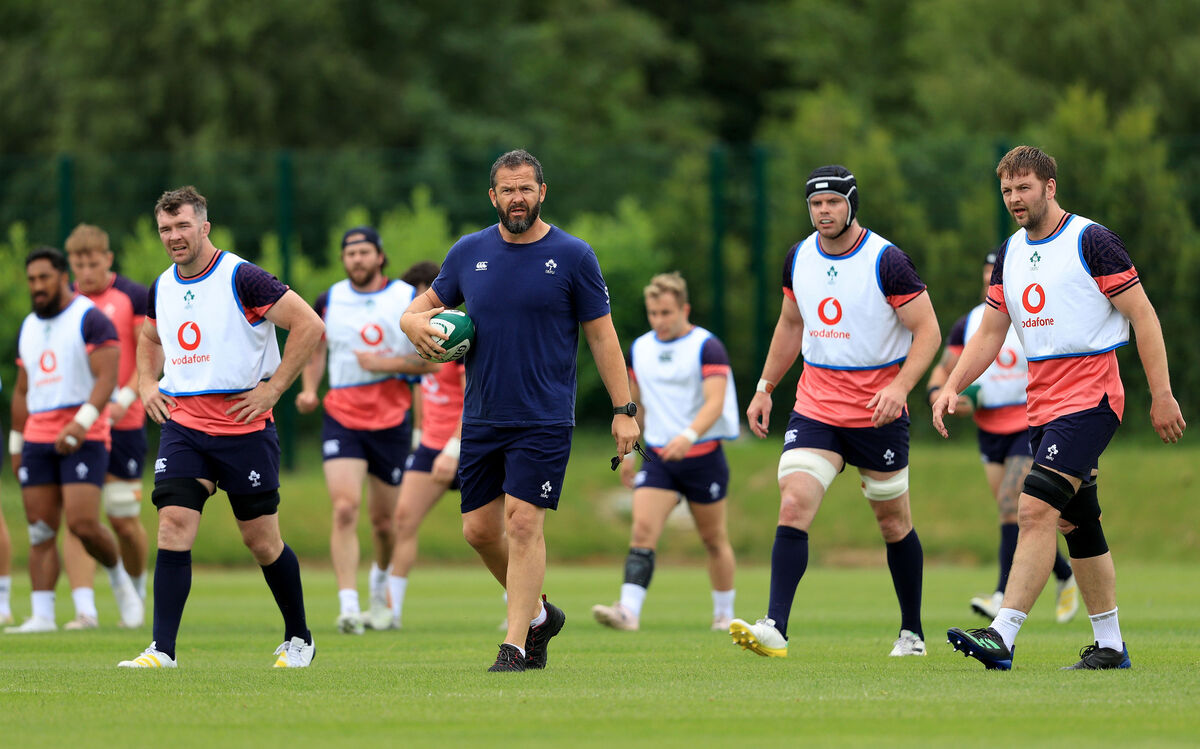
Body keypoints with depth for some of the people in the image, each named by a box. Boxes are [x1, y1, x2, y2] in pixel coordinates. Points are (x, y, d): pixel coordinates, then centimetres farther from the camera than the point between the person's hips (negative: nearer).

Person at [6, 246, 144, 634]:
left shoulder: (90, 319, -4)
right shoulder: (29, 327, 18)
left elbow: (107, 376, -14)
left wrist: (81, 423, -26)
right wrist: (16, 445, 21)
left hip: (84, 438, -6)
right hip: (38, 439, 7)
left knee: (83, 523, -16)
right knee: (40, 530, 0)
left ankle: (119, 579, 10)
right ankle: (42, 615, -1)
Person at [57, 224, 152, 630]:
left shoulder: (133, 297, 0)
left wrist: (124, 399, -17)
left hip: (123, 424, -2)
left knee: (123, 519, 2)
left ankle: (136, 596, 27)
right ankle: (84, 609, -12)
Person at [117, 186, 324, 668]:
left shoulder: (241, 278, -10)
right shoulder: (162, 288, 9)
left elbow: (309, 325, -11)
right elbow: (150, 339, 31)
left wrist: (273, 388, -12)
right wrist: (147, 383, 12)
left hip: (244, 426, -4)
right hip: (182, 424, 4)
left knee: (261, 539, 3)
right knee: (173, 527, -11)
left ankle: (299, 638, 23)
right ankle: (162, 650, -13)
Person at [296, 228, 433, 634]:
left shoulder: (409, 300, -1)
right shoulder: (329, 301, 5)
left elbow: (431, 360, -2)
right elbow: (315, 350, 18)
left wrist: (386, 363, -15)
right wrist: (309, 390, 1)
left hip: (391, 421, 0)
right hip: (341, 418, 0)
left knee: (384, 520, 9)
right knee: (345, 509, -18)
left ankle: (380, 581, 41)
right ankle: (348, 607, -22)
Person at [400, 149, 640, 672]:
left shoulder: (572, 256, -3)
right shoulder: (469, 252, 7)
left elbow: (602, 335, 0)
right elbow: (425, 305, 17)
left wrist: (623, 409, -5)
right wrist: (415, 323, -8)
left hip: (543, 421, -4)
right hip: (480, 419, 4)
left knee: (524, 524, -12)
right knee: (479, 529, 6)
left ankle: (516, 645, -8)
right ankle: (536, 613, 28)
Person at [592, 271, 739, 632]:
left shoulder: (707, 346, -10)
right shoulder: (639, 349, 8)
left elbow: (715, 402, -21)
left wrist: (689, 435, -37)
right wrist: (629, 451, 19)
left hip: (702, 456, -4)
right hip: (657, 458, 4)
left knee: (714, 538, 8)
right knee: (643, 530, -15)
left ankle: (724, 613, 24)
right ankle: (629, 610, -26)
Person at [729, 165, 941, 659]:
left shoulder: (887, 262, -12)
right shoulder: (799, 258, 5)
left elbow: (927, 330, -11)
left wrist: (899, 386, -24)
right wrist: (764, 388, 18)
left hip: (878, 414, -3)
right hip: (814, 409, 3)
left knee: (894, 524, 9)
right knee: (793, 507, -15)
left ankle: (912, 632, 25)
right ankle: (774, 629, -22)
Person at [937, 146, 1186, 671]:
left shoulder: (1092, 241, -9)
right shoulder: (1009, 254, 12)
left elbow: (1143, 315, -8)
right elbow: (989, 334, 15)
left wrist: (1161, 395, -12)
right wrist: (952, 386, -1)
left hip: (1091, 400, -8)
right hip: (1043, 406, 8)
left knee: (1037, 509, -19)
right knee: (1078, 525, 10)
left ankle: (1002, 636, -26)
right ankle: (1110, 646, 18)